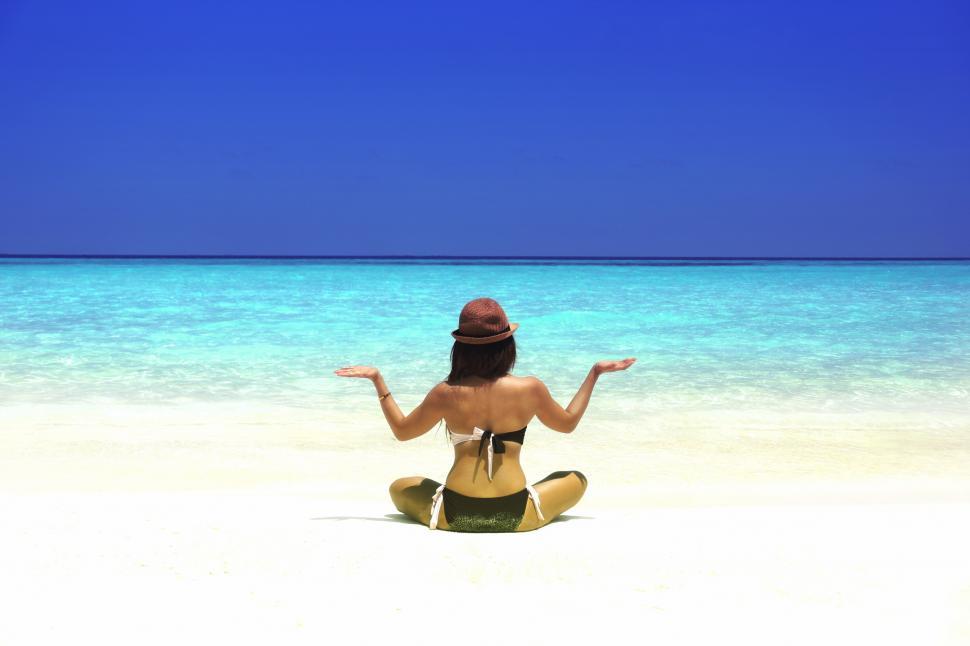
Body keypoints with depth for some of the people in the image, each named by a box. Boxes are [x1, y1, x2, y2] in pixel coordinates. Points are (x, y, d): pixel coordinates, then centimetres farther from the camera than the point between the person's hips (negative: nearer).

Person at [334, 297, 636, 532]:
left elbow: (401, 430, 12)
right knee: (577, 480, 26)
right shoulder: (530, 389, -5)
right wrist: (595, 373, 23)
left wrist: (377, 380, 18)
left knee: (399, 488, 28)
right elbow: (568, 423, 15)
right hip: (516, 516, 1)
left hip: (455, 515, -1)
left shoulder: (446, 394, -5)